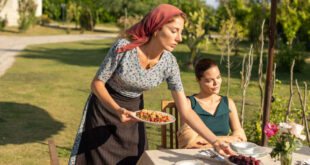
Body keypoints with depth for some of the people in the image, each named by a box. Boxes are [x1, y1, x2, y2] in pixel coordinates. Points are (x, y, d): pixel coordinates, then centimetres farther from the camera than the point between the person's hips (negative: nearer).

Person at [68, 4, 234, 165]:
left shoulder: (169, 63, -18)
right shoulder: (123, 48, -28)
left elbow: (185, 111, -15)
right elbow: (97, 83, -17)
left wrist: (215, 141, -23)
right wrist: (118, 110, -34)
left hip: (133, 112, 3)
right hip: (105, 104, -3)